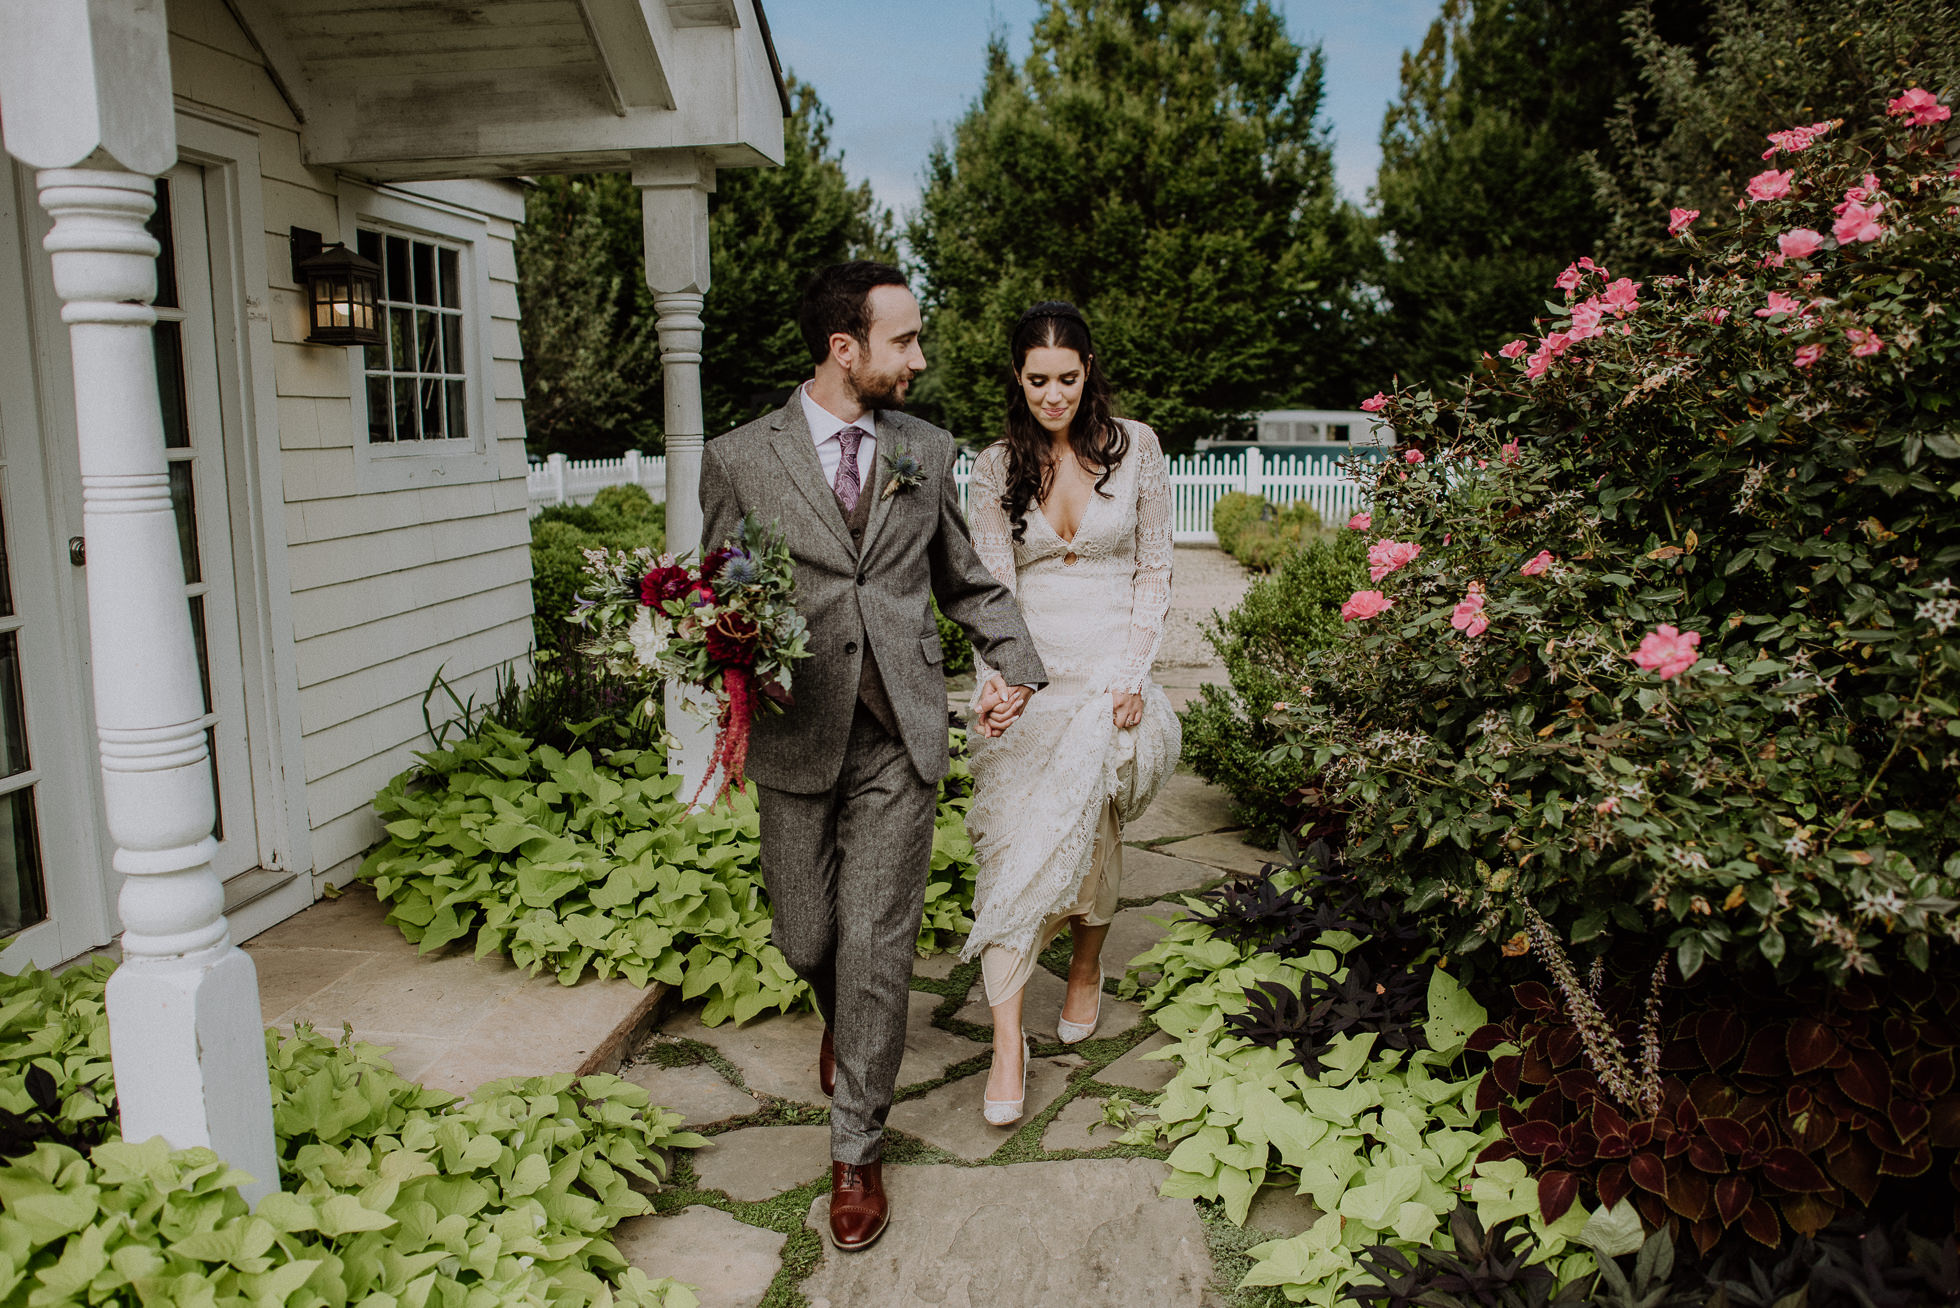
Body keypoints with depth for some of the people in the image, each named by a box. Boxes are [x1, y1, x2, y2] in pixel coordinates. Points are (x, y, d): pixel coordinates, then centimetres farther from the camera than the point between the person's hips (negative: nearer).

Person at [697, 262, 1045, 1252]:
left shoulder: (927, 451, 7)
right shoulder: (739, 459, -1)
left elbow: (968, 581, 16)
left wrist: (1016, 664, 1)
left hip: (901, 737, 1)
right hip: (795, 737, 0)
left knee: (877, 947, 0)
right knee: (805, 938, 12)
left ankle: (856, 1148, 18)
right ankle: (842, 1022, 49)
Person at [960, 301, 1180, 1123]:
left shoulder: (1134, 447, 3)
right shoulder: (995, 469, 4)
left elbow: (1154, 571, 4)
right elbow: (991, 586, -4)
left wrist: (1132, 676, -6)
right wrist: (995, 679, -21)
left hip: (1112, 669, -1)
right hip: (1031, 675, 1)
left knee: (1082, 821, -11)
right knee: (1011, 838, -8)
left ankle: (1086, 968, 18)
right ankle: (1008, 1040, -6)